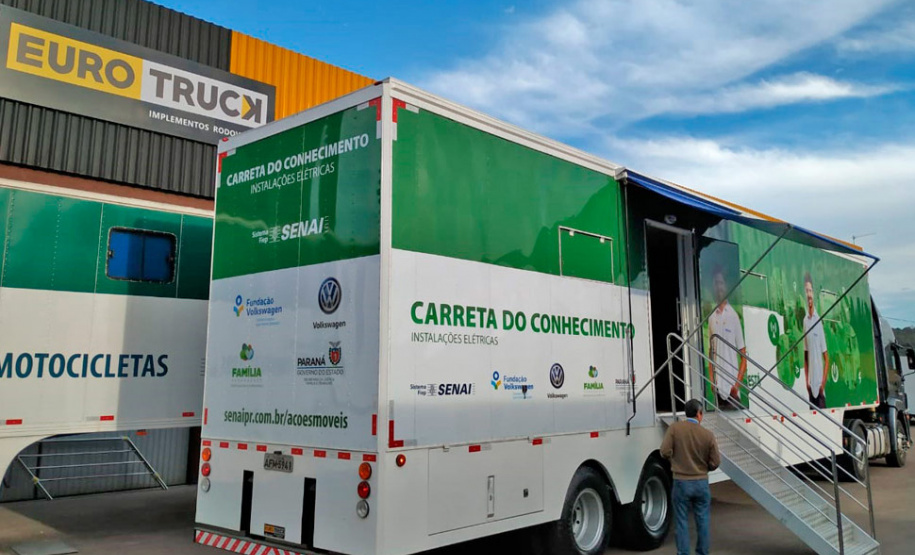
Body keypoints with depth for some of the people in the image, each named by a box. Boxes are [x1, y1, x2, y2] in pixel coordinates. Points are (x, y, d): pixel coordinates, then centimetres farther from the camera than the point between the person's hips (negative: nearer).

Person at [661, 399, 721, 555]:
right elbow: (715, 462, -3)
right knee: (702, 521, 15)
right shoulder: (708, 435, -7)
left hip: (681, 483, -1)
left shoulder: (675, 428, -10)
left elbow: (665, 451, -14)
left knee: (682, 522, 7)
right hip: (702, 483, 1)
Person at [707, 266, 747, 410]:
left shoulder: (734, 316, -5)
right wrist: (712, 381, 3)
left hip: (731, 387, -4)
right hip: (718, 387, 4)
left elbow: (743, 356, -3)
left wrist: (737, 384, -11)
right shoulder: (711, 318, 8)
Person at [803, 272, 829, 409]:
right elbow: (805, 355, 10)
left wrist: (823, 381, -10)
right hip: (810, 384, 4)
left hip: (819, 383, -4)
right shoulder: (805, 321, 5)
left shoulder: (819, 320, -6)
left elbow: (826, 356, -4)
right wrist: (806, 380, 3)